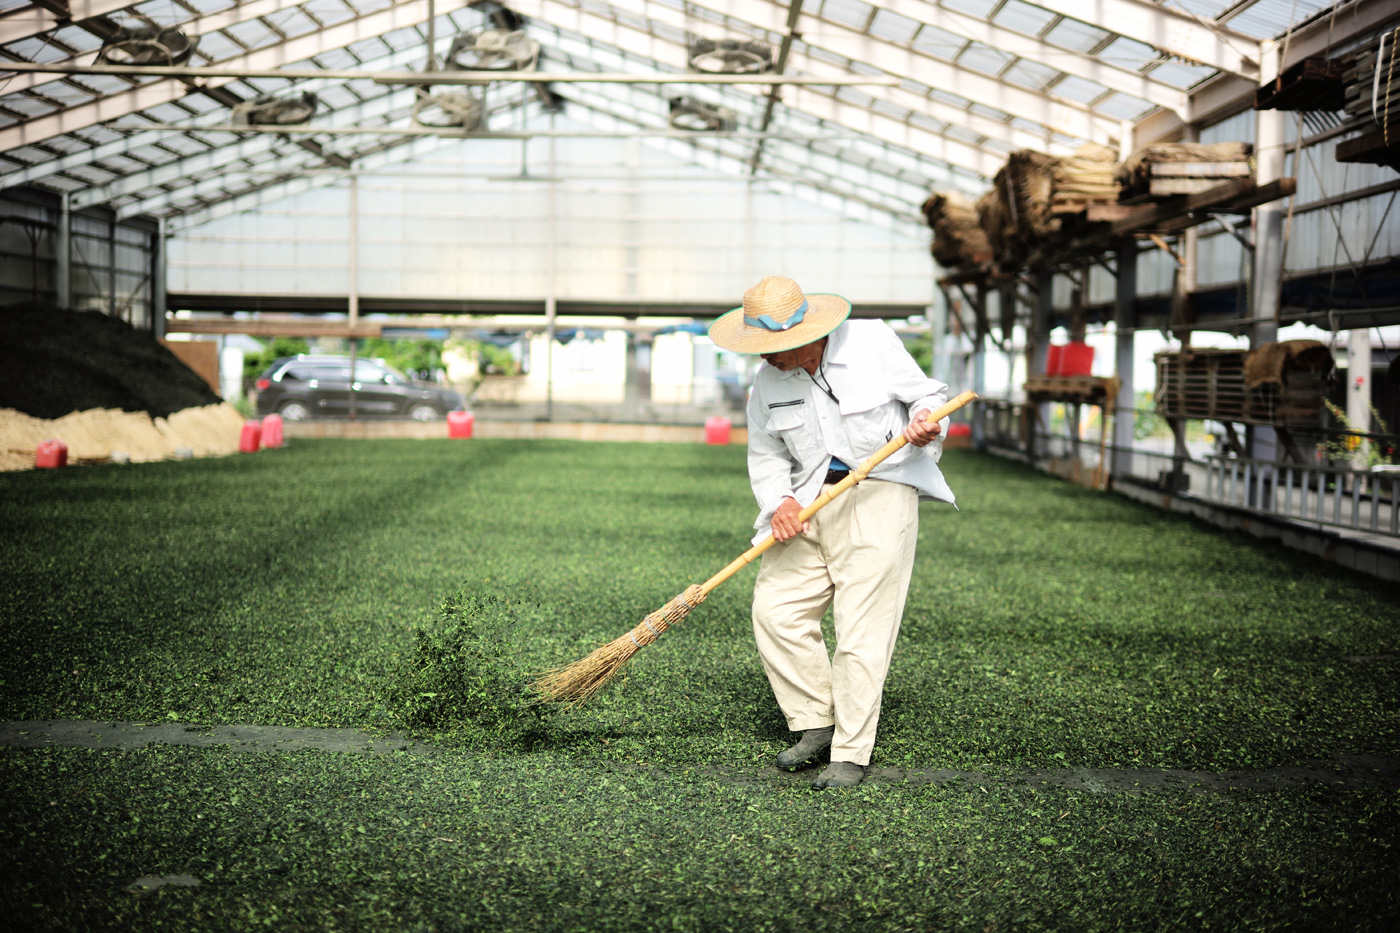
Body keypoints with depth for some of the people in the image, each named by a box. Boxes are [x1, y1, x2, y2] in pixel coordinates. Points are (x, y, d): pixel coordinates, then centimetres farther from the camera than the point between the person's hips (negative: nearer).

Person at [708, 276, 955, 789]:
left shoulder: (872, 342, -9)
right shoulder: (767, 380, 2)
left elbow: (927, 395, -1)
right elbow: (766, 455, 8)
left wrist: (925, 422, -24)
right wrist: (778, 502, -11)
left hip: (879, 494, -5)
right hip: (810, 499, 5)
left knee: (861, 626, -8)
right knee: (775, 608, -3)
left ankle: (851, 754, 0)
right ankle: (815, 722, 15)